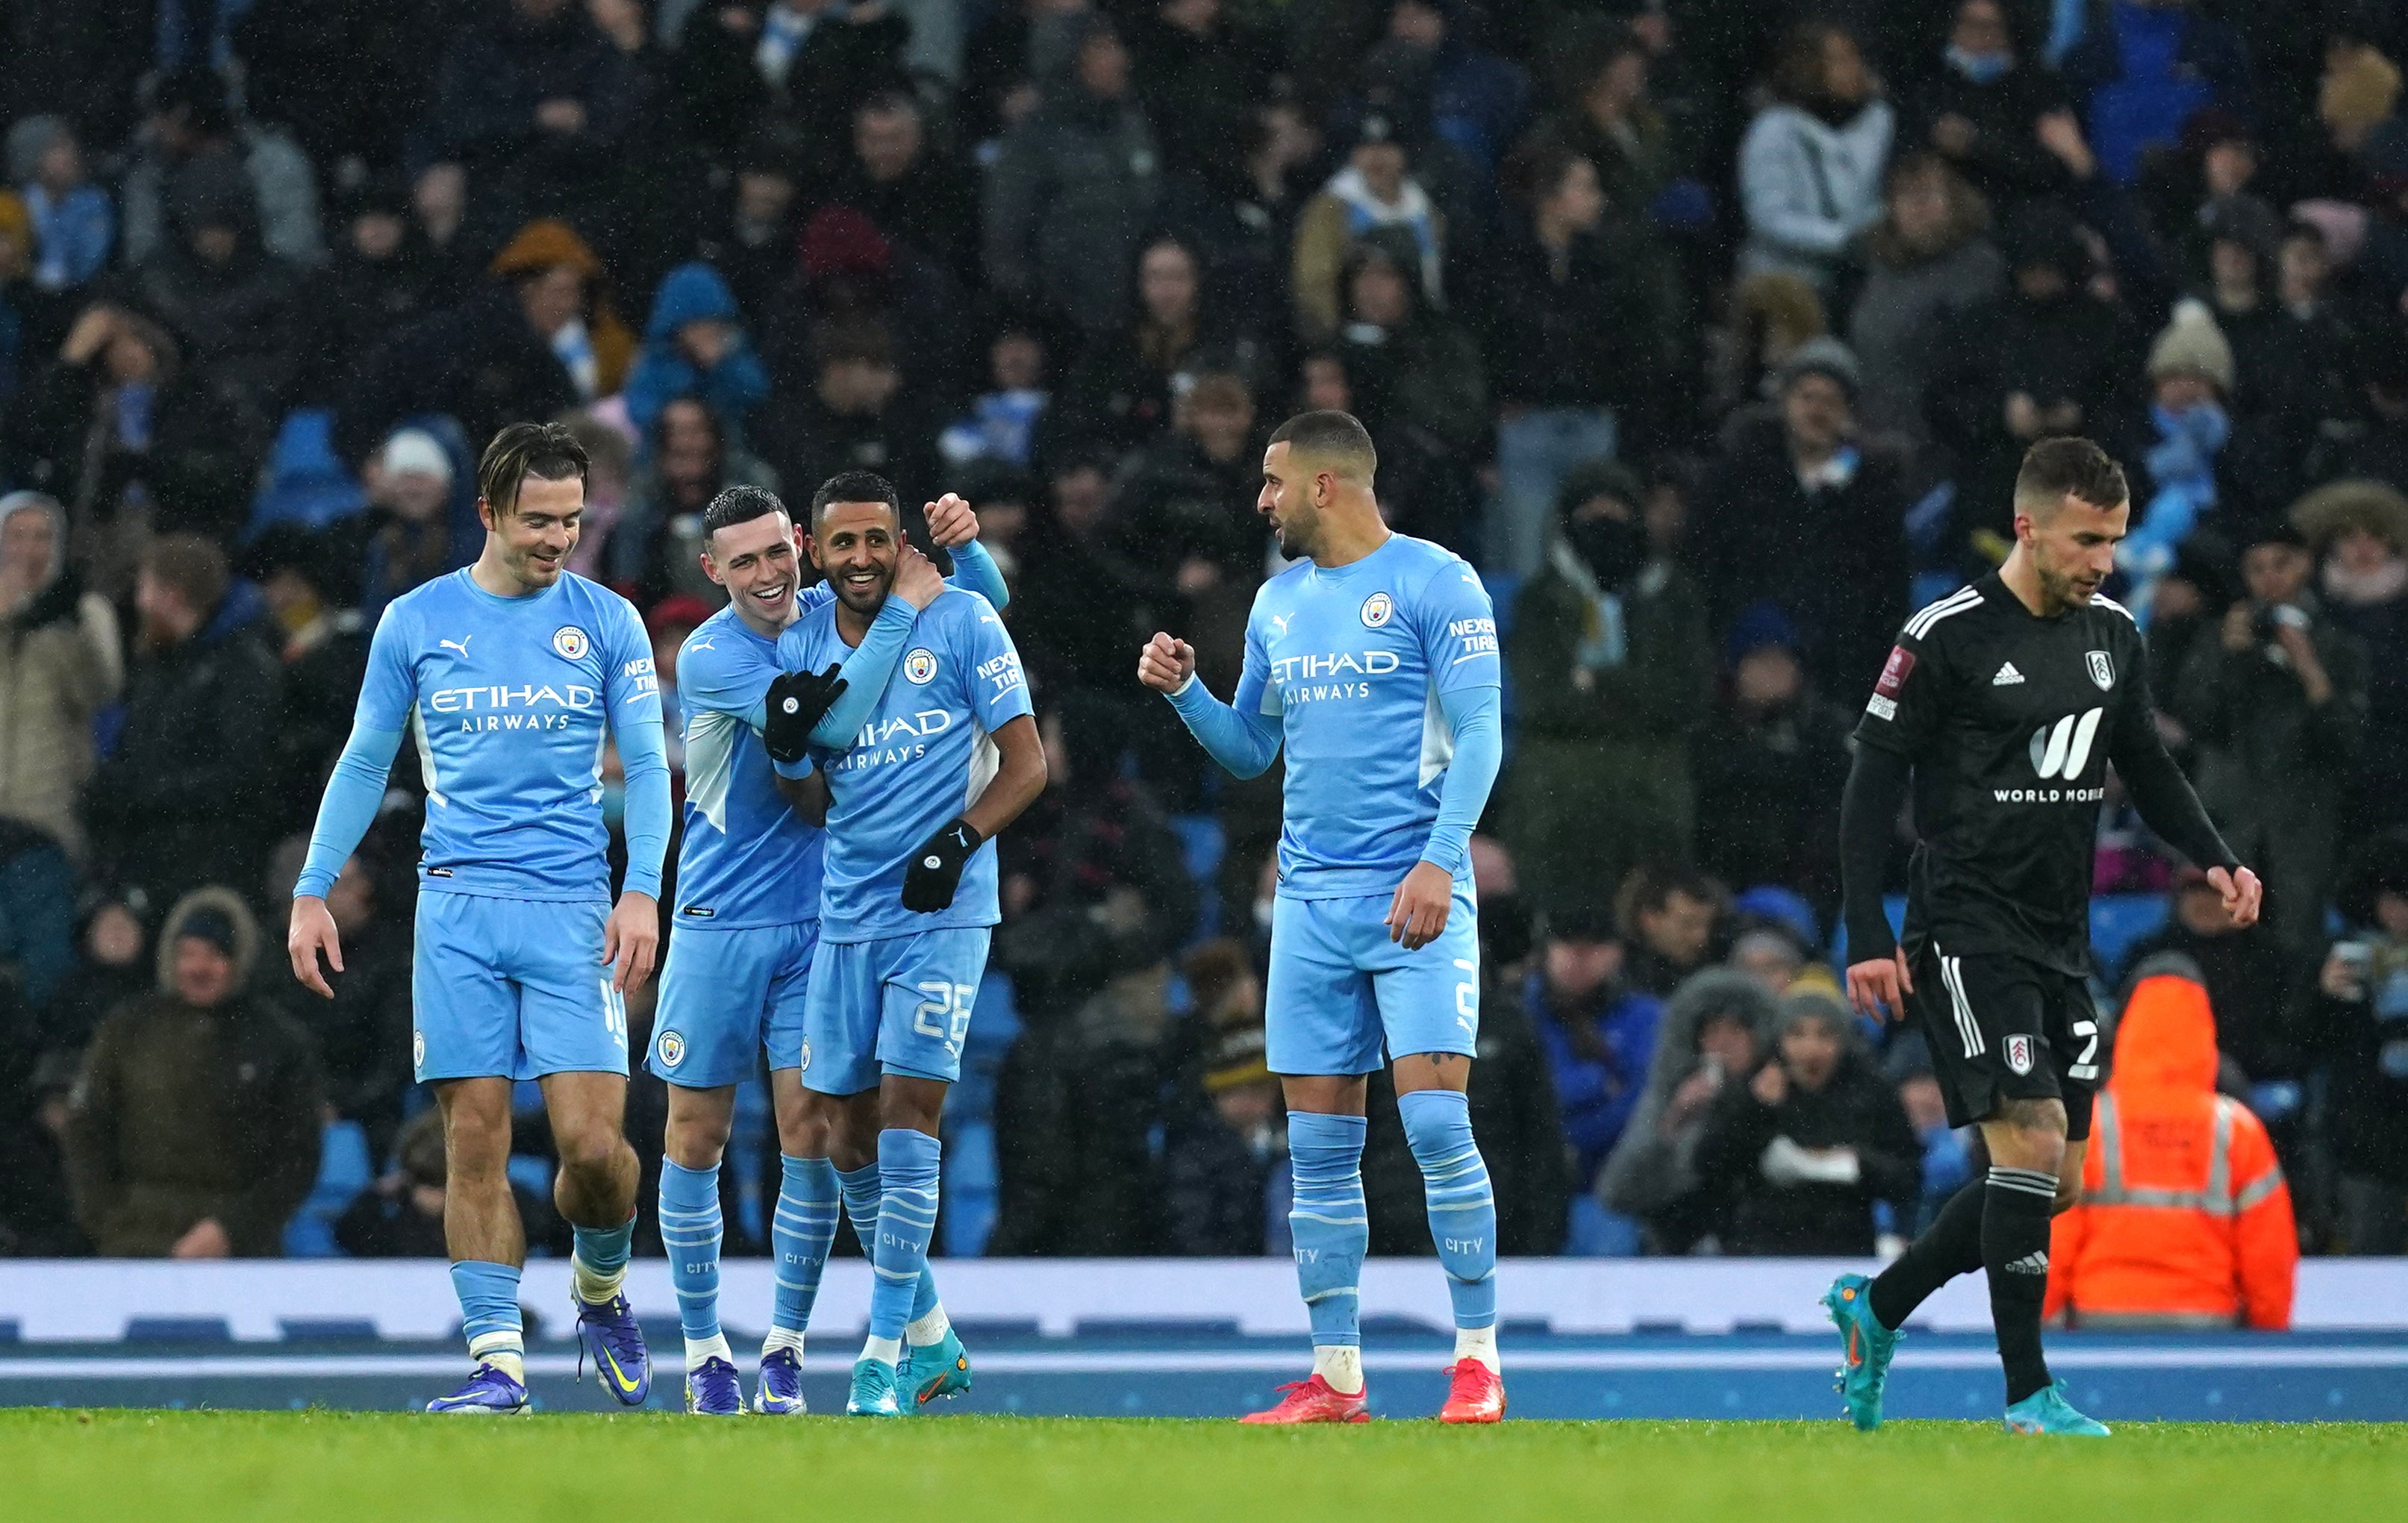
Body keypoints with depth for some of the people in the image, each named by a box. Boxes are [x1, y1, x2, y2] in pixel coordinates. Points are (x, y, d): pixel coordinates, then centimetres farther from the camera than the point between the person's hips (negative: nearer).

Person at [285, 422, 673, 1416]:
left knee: (592, 1139, -10)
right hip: (458, 908, 1)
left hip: (573, 911, -1)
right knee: (474, 1140, -5)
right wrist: (313, 893, 7)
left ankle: (601, 1290, 20)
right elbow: (365, 764, 13)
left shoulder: (606, 623, 6)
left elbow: (645, 767, 6)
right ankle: (498, 1360, -3)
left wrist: (643, 891, -7)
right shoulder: (415, 622, 7)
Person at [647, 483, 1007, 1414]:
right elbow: (835, 726, -24)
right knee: (696, 1136, 2)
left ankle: (786, 1346, 5)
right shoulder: (710, 657, -13)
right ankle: (703, 1350, 15)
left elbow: (983, 603, 9)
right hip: (719, 926, -2)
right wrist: (903, 609, -22)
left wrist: (961, 543, -13)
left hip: (823, 922, 2)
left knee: (809, 1132, -5)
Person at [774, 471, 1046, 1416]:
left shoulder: (961, 622, -4)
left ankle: (884, 1357, -11)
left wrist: (958, 841, -17)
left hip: (940, 912, -5)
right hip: (845, 912, 5)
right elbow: (817, 805, 11)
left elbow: (1027, 763, -3)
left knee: (906, 1115, -13)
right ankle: (931, 1338, 21)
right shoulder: (801, 648, 8)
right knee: (841, 1134, 5)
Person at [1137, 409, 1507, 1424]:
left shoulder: (1433, 582, -5)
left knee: (1435, 1120, -14)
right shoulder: (1280, 601, 16)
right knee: (1318, 1144, 3)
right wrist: (1183, 692, 6)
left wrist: (1439, 860, -21)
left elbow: (1479, 732, -11)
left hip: (1416, 898, -7)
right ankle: (1335, 1378, 7)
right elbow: (1250, 750, 25)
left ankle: (1478, 1360, -8)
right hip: (1312, 901, 7)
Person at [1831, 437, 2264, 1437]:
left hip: (2060, 940, 7)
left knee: (2055, 1182, 8)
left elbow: (2147, 766, 21)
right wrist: (1867, 939, -14)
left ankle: (1874, 1309, 26)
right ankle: (2027, 1394, -10)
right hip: (1967, 932, -7)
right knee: (2032, 1143, -17)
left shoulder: (2114, 636, 9)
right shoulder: (1949, 637, -11)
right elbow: (1873, 785, -8)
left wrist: (2214, 859, 3)